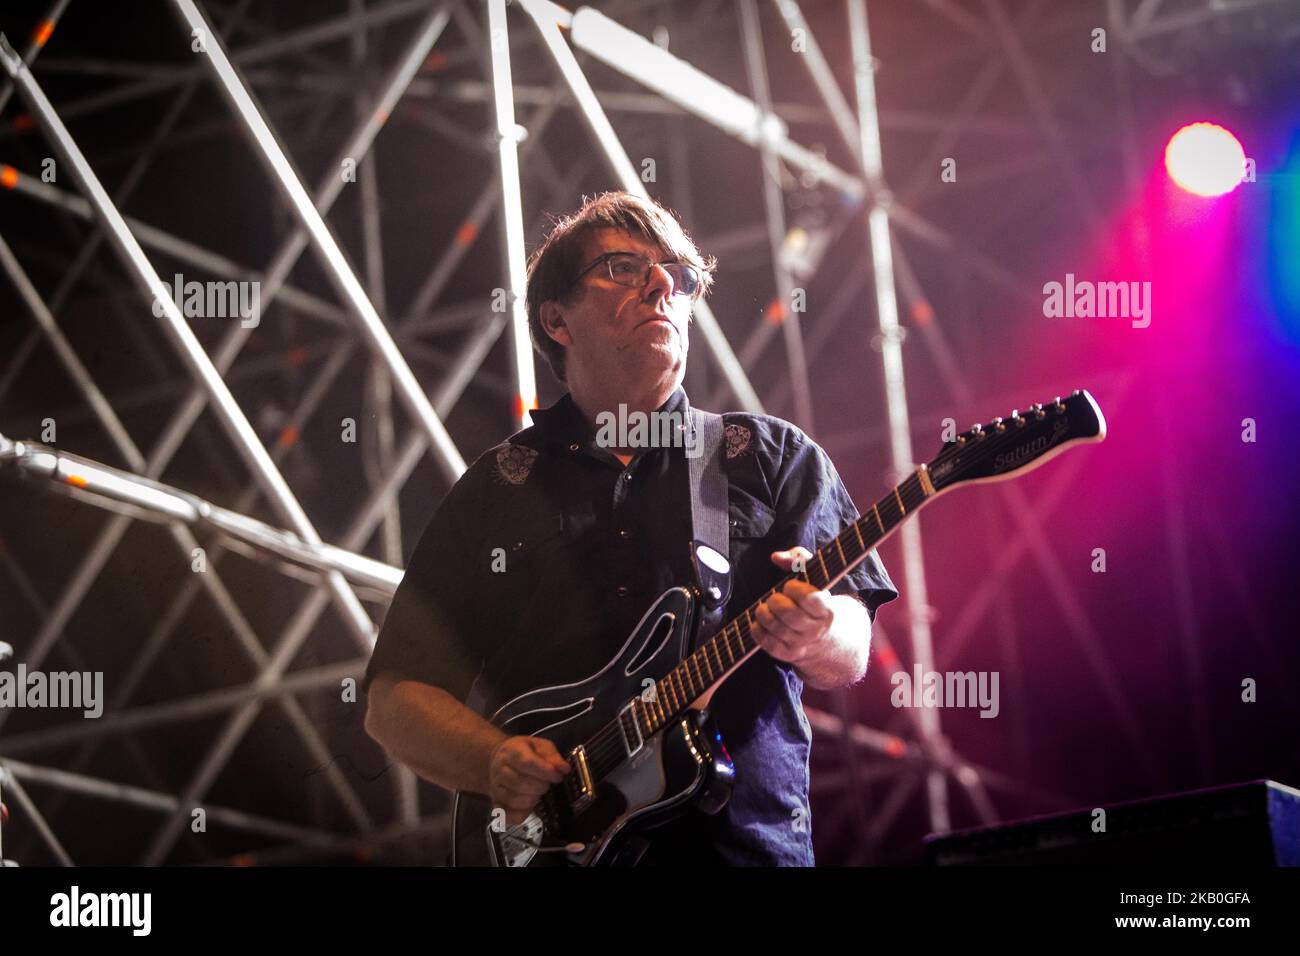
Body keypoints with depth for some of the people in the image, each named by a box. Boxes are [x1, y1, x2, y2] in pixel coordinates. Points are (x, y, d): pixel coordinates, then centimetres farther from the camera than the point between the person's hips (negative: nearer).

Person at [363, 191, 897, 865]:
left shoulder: (773, 456, 16)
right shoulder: (494, 489, 18)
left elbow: (848, 658, 5)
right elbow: (394, 697, 14)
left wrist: (810, 633, -17)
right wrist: (496, 764, -4)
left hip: (747, 842, 0)